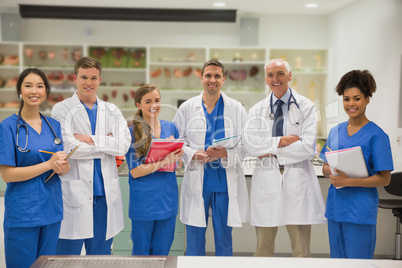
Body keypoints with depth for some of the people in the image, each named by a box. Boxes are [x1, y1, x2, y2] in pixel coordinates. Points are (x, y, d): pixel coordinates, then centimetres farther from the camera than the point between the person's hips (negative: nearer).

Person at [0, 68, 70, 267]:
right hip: (22, 212, -5)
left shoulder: (54, 125, 8)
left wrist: (62, 167, -13)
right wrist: (48, 164, -18)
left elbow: (65, 167, 11)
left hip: (52, 210, 5)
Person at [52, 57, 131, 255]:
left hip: (105, 193, 4)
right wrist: (107, 142, -7)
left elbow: (124, 145, -3)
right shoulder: (61, 110, 1)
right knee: (68, 253, 3)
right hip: (73, 193, -3)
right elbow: (66, 147, -14)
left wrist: (90, 139, -11)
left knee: (101, 253, 13)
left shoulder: (112, 111, 12)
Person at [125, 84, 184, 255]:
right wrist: (164, 161, -24)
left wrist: (177, 156, -10)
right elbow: (134, 171, -13)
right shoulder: (132, 132, -7)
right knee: (141, 252, 9)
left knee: (162, 251, 13)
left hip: (168, 198, 4)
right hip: (143, 201, -4)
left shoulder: (170, 127, 7)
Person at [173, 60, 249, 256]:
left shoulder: (237, 109, 5)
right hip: (196, 181, 0)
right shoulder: (187, 108, 6)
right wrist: (193, 155, -12)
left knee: (224, 241, 10)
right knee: (194, 241, 7)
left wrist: (226, 154, -16)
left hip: (225, 182, 0)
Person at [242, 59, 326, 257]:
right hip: (266, 181, 2)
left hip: (297, 180, -2)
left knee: (301, 252, 4)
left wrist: (271, 152, -7)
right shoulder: (257, 110, 11)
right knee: (263, 250, 9)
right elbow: (249, 144, -5)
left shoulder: (306, 107, 4)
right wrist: (282, 140, -11)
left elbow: (308, 147, -9)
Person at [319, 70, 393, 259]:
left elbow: (384, 179, -11)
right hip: (335, 207, 5)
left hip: (360, 211, -5)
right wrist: (331, 172, -10)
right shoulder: (335, 132, 9)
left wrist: (348, 181, -20)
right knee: (337, 259, 15)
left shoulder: (376, 135, -8)